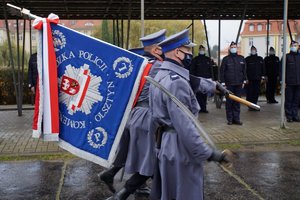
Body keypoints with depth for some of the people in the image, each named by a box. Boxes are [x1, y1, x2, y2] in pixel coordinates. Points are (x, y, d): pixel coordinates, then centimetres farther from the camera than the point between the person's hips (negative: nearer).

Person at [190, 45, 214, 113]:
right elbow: (192, 70, 1)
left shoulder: (208, 59, 13)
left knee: (205, 94, 5)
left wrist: (211, 78, 8)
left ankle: (204, 108, 10)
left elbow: (211, 69, 15)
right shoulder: (195, 59, 3)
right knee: (198, 94, -5)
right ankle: (198, 107, 0)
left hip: (206, 79, 3)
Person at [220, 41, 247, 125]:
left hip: (239, 84, 2)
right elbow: (222, 71, 2)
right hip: (229, 84, -2)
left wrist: (244, 81, 10)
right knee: (229, 101, 0)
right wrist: (223, 82, -4)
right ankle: (230, 119, 7)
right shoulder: (226, 59, 3)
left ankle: (236, 118, 10)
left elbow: (244, 70, 15)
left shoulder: (241, 59, 11)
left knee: (237, 101, 4)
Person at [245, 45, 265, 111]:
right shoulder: (247, 59, 4)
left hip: (257, 79, 3)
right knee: (250, 93, -3)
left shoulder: (260, 59, 12)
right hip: (250, 79, -3)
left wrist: (262, 77, 5)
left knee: (256, 93, 3)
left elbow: (263, 68, 13)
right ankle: (250, 106, 4)